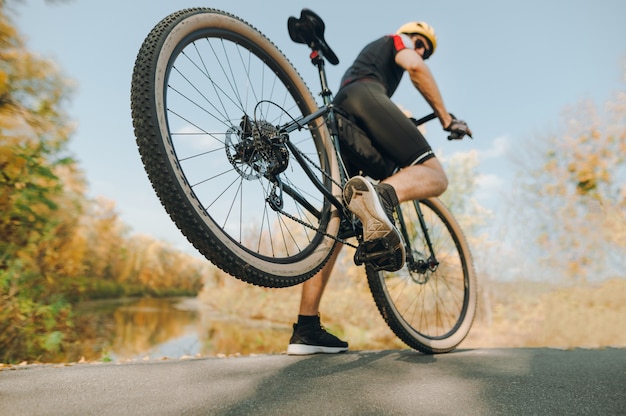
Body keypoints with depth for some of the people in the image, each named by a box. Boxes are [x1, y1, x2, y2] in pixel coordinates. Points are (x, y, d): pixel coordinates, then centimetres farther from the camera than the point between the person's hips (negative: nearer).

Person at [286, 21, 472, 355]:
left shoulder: (369, 51, 46)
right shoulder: (396, 40, 25)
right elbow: (414, 67, 0)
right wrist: (446, 118, 2)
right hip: (364, 97, -7)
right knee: (435, 175, -11)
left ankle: (306, 330, -4)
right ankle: (380, 195, -46)